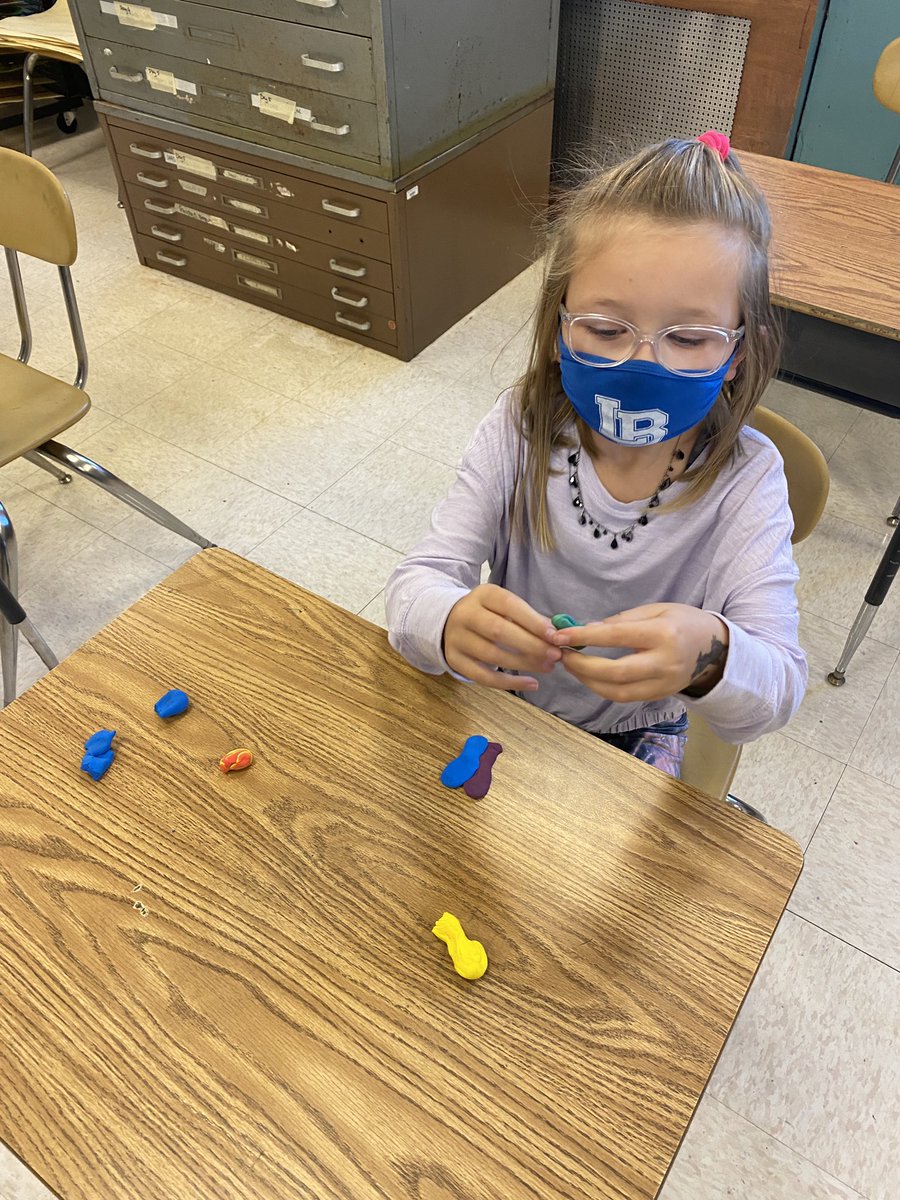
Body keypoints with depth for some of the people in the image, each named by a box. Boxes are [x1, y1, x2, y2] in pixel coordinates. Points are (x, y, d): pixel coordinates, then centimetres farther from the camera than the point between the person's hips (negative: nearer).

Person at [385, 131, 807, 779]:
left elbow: (777, 694, -25)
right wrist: (449, 623, -46)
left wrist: (708, 659, -49)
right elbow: (417, 584, -21)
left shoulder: (745, 477, -21)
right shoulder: (519, 432, -18)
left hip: (639, 733, 3)